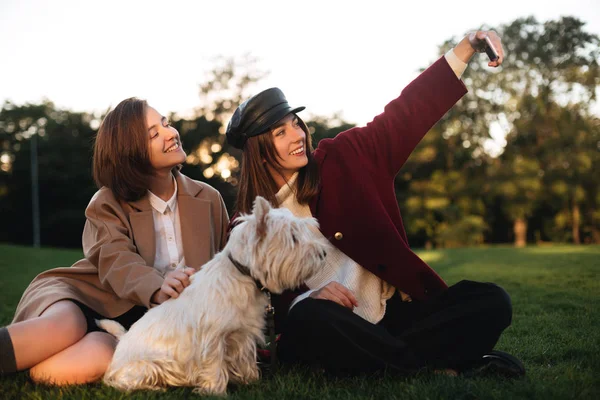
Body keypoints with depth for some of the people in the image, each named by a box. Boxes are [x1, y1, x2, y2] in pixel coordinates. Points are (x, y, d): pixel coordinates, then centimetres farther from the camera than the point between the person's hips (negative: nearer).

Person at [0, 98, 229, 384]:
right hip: (94, 296, 0)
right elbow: (116, 260, -16)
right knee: (65, 326, -38)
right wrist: (156, 289, -38)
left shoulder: (208, 198, 11)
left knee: (98, 355, -35)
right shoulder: (108, 203, 5)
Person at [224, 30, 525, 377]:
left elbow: (404, 116, 2)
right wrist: (309, 296, -23)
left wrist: (466, 48, -6)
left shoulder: (341, 160, 3)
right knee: (309, 318, -38)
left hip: (392, 311, 2)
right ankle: (436, 367, -23)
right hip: (326, 333, -2)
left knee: (491, 302, -15)